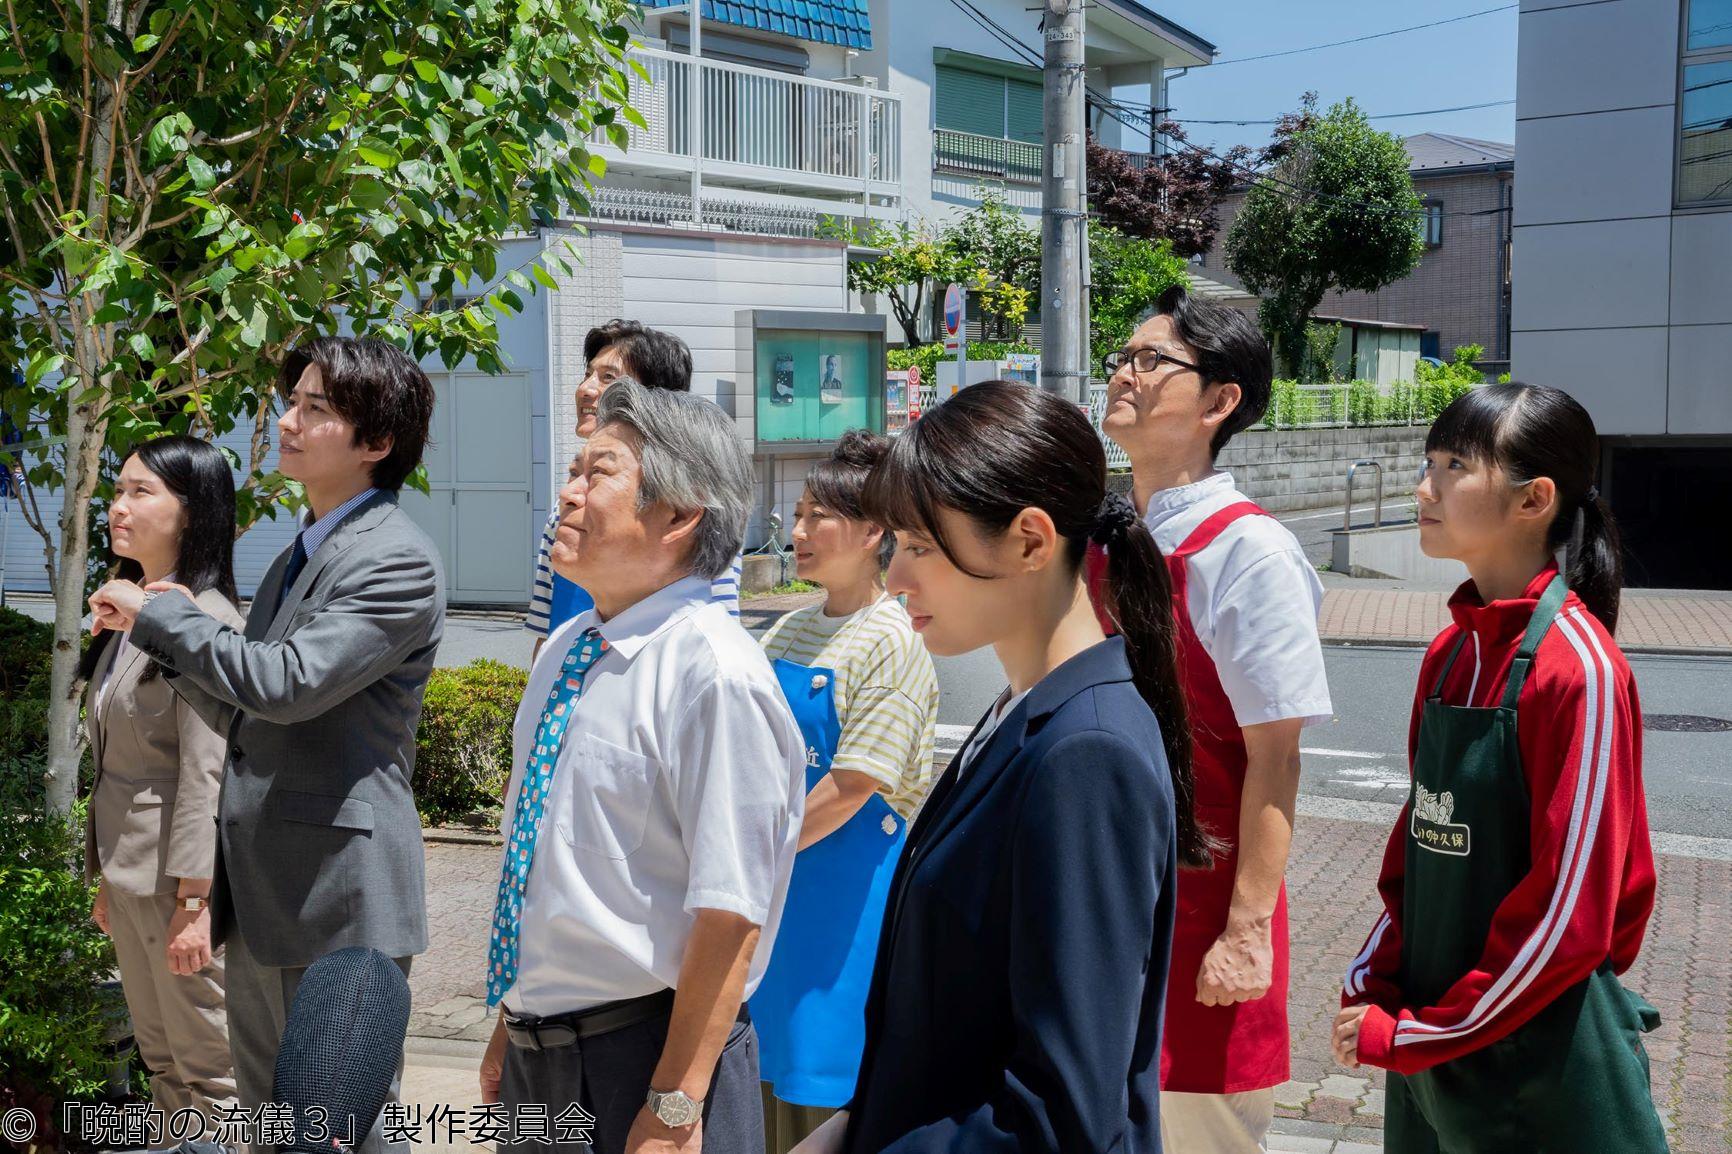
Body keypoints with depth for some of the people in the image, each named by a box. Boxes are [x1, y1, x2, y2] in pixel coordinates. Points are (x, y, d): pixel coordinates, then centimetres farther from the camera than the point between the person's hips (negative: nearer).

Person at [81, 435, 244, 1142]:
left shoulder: (204, 619, -16)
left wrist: (192, 900, -22)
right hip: (130, 871, 9)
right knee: (160, 1059, 18)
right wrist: (107, 879, 16)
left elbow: (206, 771, -21)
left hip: (179, 872, -9)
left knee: (208, 1070, 2)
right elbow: (114, 761, 14)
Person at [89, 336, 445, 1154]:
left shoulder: (398, 562, -15)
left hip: (339, 896, -9)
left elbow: (287, 682, -25)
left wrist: (158, 612, -13)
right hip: (263, 894, 10)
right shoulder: (296, 556, 16)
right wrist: (162, 631, 3)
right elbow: (239, 714, 20)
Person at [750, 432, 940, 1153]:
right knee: (772, 1071, 13)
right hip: (777, 881, 7)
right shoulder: (789, 631, 10)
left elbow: (848, 789, -18)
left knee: (828, 1088, 0)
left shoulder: (891, 642, -14)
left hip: (849, 893, -7)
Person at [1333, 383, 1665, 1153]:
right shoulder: (1452, 650, 4)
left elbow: (1569, 914, -19)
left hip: (1545, 1046, -7)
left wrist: (1412, 1033, -13)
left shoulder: (1578, 668, -19)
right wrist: (1371, 988, 1)